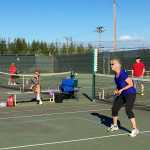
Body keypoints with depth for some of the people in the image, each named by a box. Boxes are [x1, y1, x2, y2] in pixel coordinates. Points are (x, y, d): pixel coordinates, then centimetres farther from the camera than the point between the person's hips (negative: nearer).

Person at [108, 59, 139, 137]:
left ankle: (135, 129, -13)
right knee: (114, 108, 12)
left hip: (130, 94, -9)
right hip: (122, 95, 9)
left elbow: (131, 84, -21)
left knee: (128, 110, -21)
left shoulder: (123, 73, -22)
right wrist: (117, 90, 3)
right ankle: (114, 125, 33)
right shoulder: (116, 75, 3)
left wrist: (122, 90, -24)